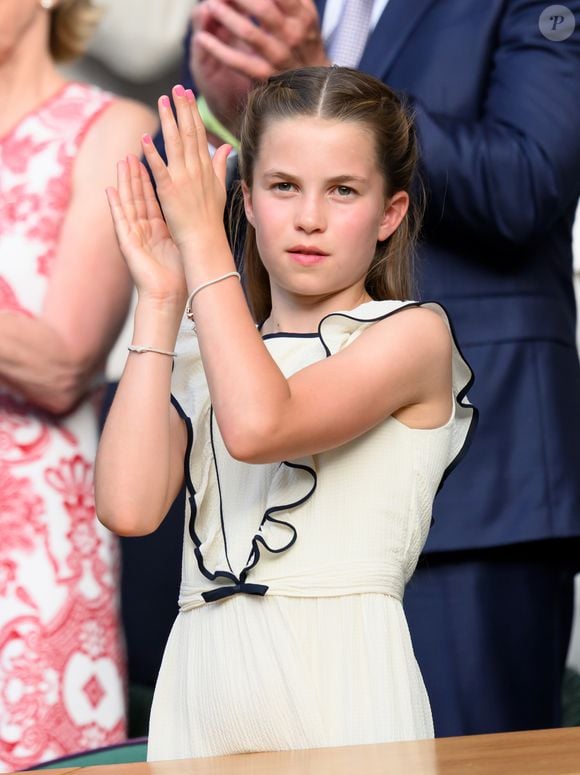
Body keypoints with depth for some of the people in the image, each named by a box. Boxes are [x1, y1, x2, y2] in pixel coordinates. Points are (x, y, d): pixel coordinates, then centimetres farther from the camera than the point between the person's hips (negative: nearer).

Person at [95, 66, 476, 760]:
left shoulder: (413, 334, 0)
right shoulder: (200, 352, 13)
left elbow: (259, 424, -19)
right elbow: (129, 507, -5)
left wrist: (200, 237, -10)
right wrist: (160, 299, 1)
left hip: (339, 680, -3)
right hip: (204, 682, 4)